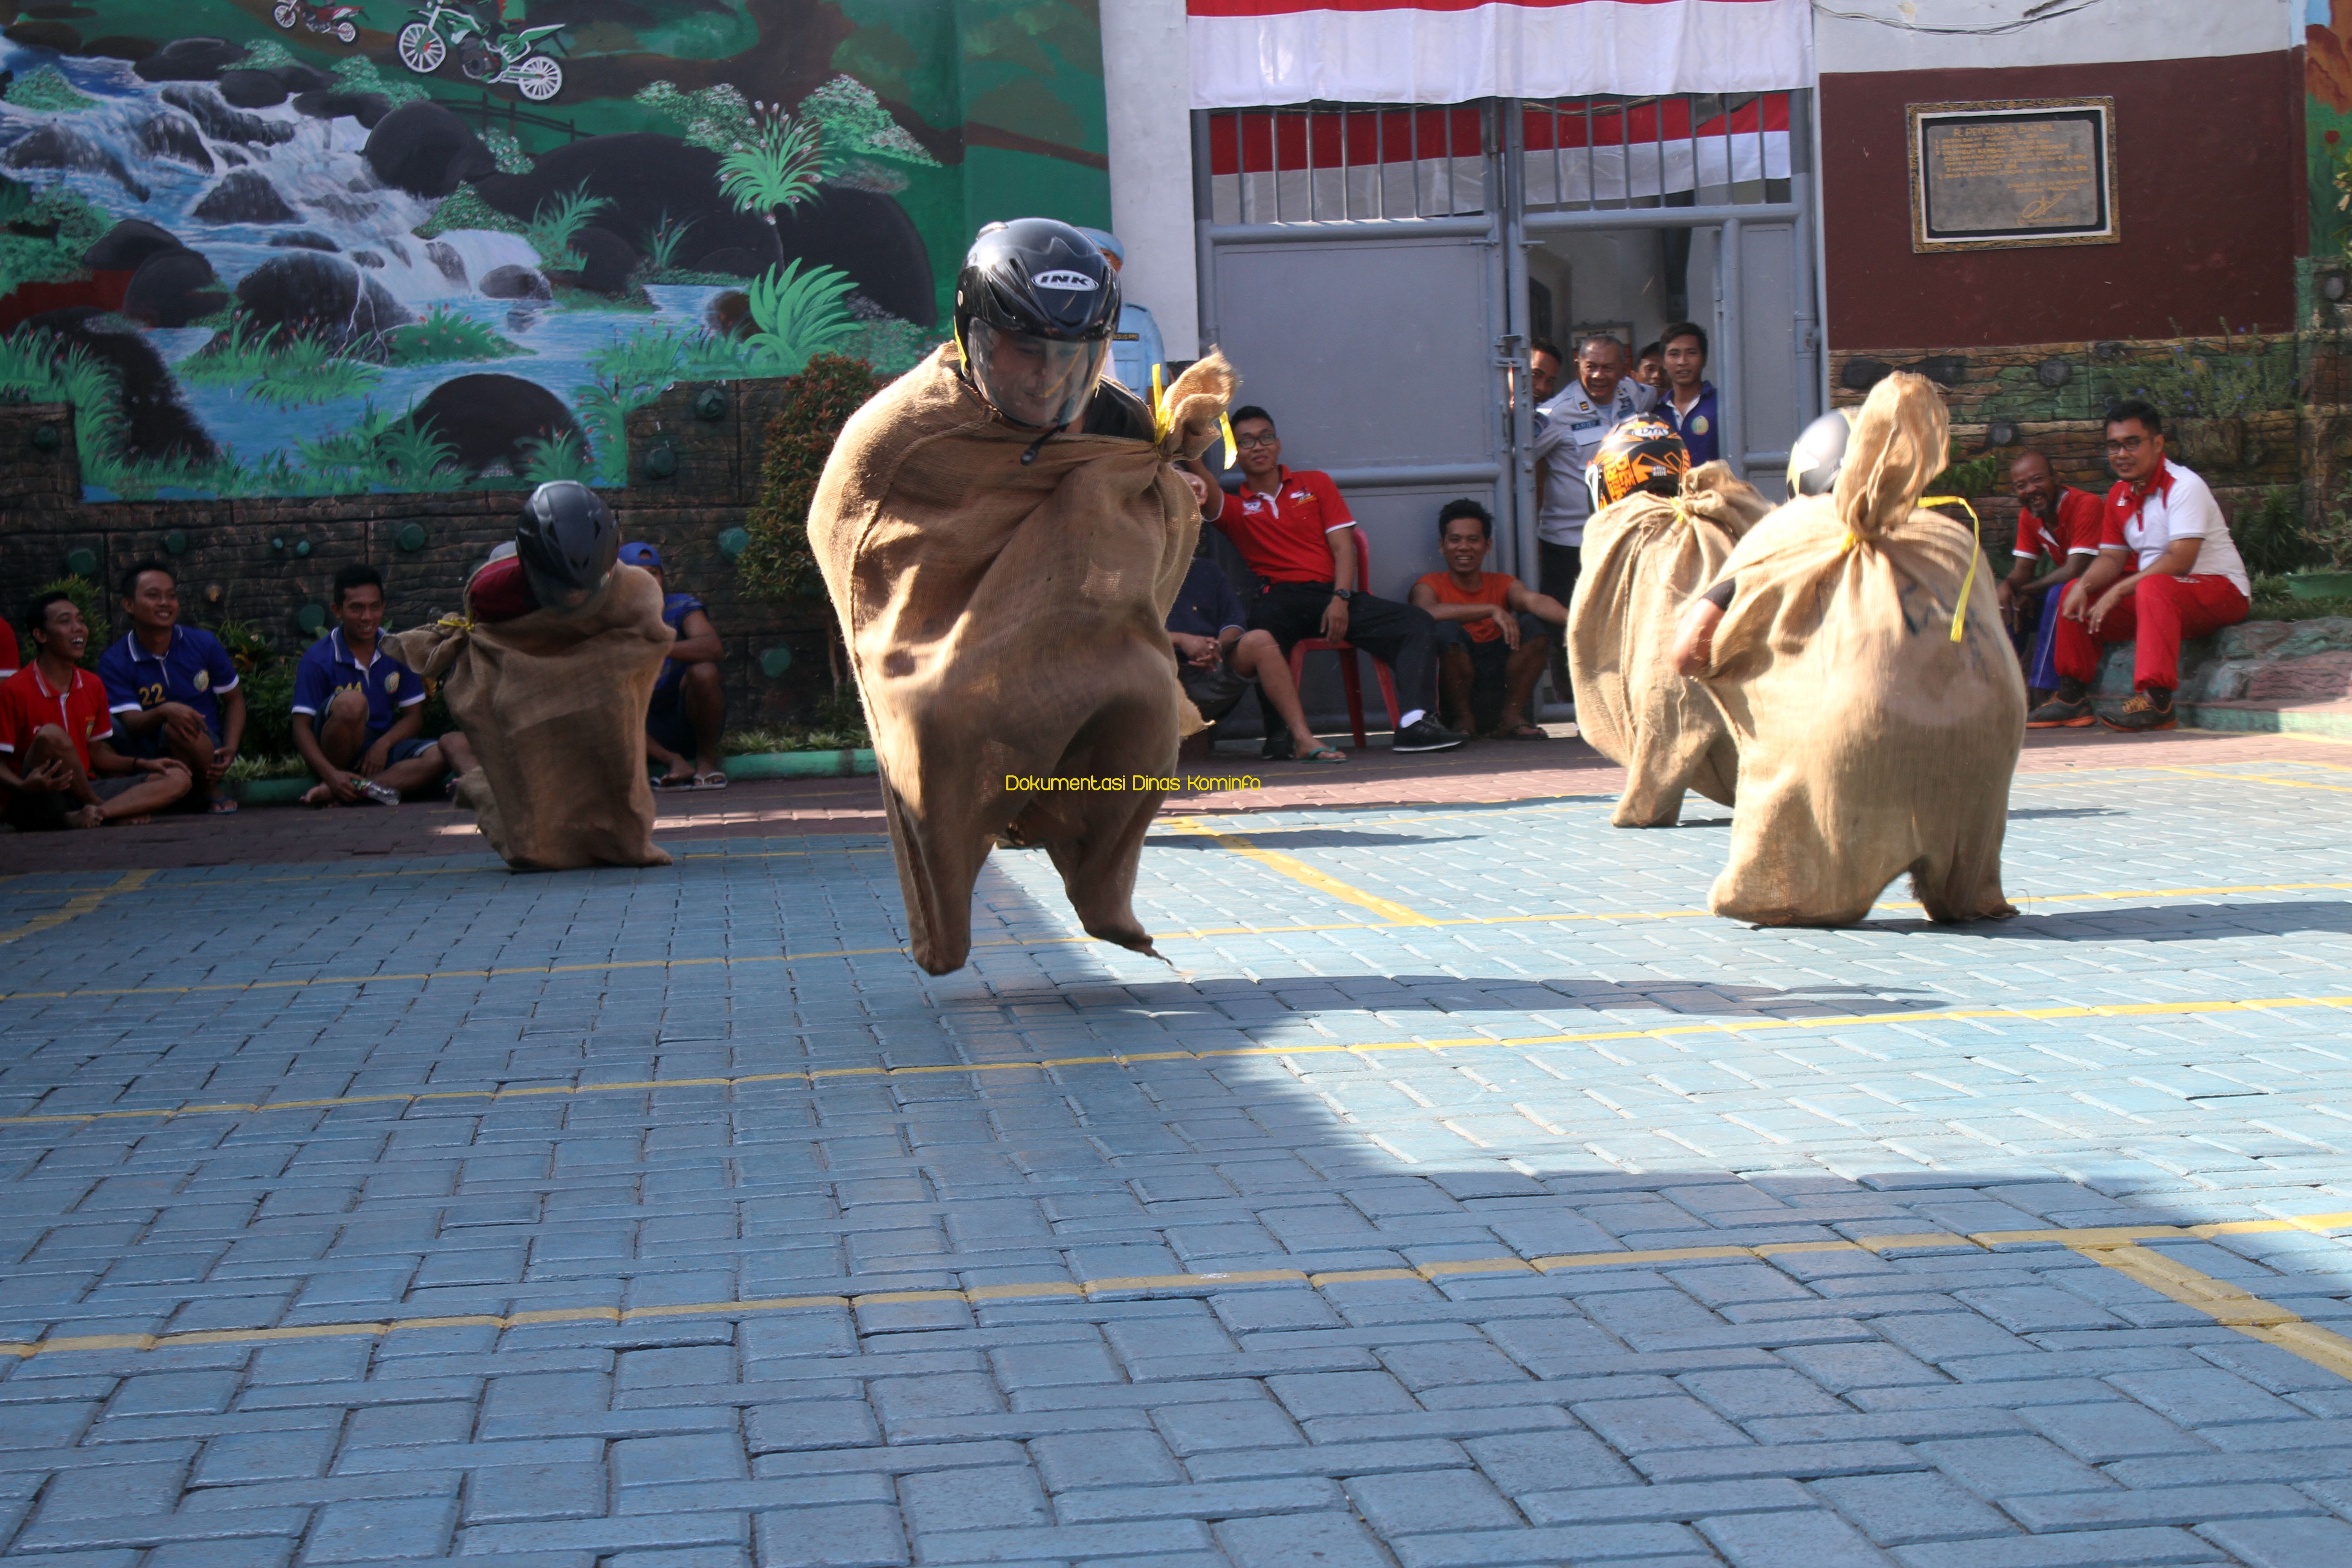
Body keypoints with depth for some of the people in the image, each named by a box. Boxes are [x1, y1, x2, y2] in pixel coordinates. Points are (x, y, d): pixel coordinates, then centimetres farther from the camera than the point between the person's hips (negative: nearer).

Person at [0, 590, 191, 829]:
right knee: (51, 735, -35)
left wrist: (142, 764, 5)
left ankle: (85, 816, -28)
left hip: (84, 790, 7)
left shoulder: (93, 686, 11)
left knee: (179, 779, -8)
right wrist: (24, 786, -30)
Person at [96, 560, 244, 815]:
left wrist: (230, 750, -8)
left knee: (176, 730, -36)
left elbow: (235, 699, 10)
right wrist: (164, 712, -39)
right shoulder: (114, 662, -4)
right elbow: (131, 722, -15)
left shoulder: (204, 644, 2)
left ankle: (215, 790, -9)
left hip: (205, 749, 0)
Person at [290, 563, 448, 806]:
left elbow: (413, 716, 3)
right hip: (338, 754, -5)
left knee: (440, 757, -26)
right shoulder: (318, 659, -7)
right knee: (351, 702, -34)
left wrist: (383, 745, -18)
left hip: (383, 749, 5)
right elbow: (302, 728, -12)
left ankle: (332, 794, -30)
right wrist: (331, 774, -28)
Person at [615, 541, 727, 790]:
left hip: (689, 721, -2)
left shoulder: (681, 608, -8)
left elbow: (713, 646, -29)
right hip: (652, 733, 2)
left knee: (703, 671, -32)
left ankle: (707, 757, -10)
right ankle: (672, 760, -21)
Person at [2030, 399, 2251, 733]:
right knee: (2075, 593, 1)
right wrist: (2084, 587, -14)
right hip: (2150, 593, 8)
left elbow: (2180, 561, -26)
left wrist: (2118, 592, -28)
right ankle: (2073, 696, 5)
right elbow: (2112, 558, 9)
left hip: (2221, 591, -8)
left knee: (2153, 587, -38)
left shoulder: (2184, 486, -17)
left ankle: (2157, 702, -46)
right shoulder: (2120, 495, 8)